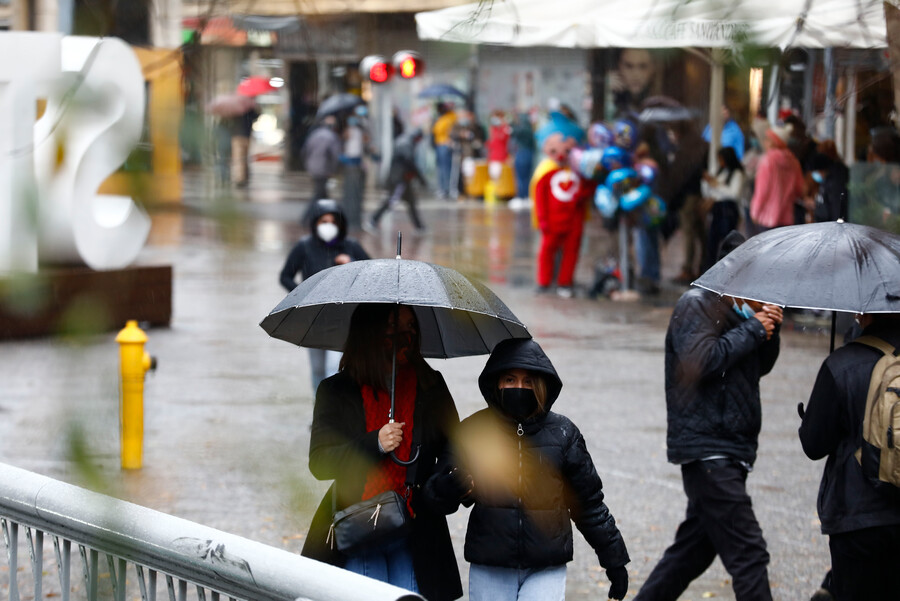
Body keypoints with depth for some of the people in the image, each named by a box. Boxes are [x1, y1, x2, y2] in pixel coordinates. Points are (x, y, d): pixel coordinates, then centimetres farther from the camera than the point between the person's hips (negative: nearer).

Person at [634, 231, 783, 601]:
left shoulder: (738, 309, 17)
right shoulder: (696, 305, -10)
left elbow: (761, 366, 21)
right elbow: (700, 361, -24)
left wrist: (770, 331, 2)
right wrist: (752, 329, -17)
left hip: (728, 449, 10)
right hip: (706, 449, -10)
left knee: (695, 548, 15)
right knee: (748, 553, -13)